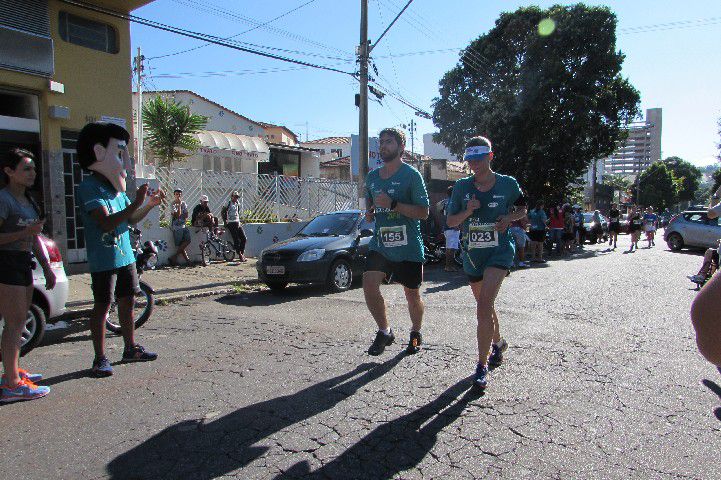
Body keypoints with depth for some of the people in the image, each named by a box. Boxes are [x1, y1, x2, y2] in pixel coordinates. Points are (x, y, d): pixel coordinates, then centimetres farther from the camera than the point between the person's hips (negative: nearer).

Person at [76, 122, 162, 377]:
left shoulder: (115, 187, 13)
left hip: (125, 256, 9)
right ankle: (100, 359, 10)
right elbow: (106, 222, -26)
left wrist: (149, 205, 3)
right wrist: (136, 203, -32)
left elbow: (131, 219, 18)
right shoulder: (89, 187, -14)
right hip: (104, 260, -9)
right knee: (102, 305, 0)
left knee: (127, 301, 15)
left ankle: (130, 348, 28)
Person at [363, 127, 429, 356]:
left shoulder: (411, 175, -6)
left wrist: (392, 204, -21)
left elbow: (423, 212, -11)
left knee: (412, 295, 7)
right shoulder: (372, 177, 12)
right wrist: (369, 213, 3)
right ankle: (385, 331, 9)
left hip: (409, 247, -4)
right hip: (380, 244, 4)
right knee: (369, 284, -14)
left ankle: (415, 333, 35)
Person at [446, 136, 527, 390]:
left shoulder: (508, 184, -2)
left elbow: (522, 208, 14)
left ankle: (482, 366, -12)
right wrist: (467, 212, -15)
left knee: (484, 304, -20)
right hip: (471, 254, 4)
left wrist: (509, 218, -7)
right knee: (484, 305, 19)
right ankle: (498, 343, 47)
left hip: (500, 250, -4)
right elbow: (450, 221, 4)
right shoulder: (462, 186, 2)